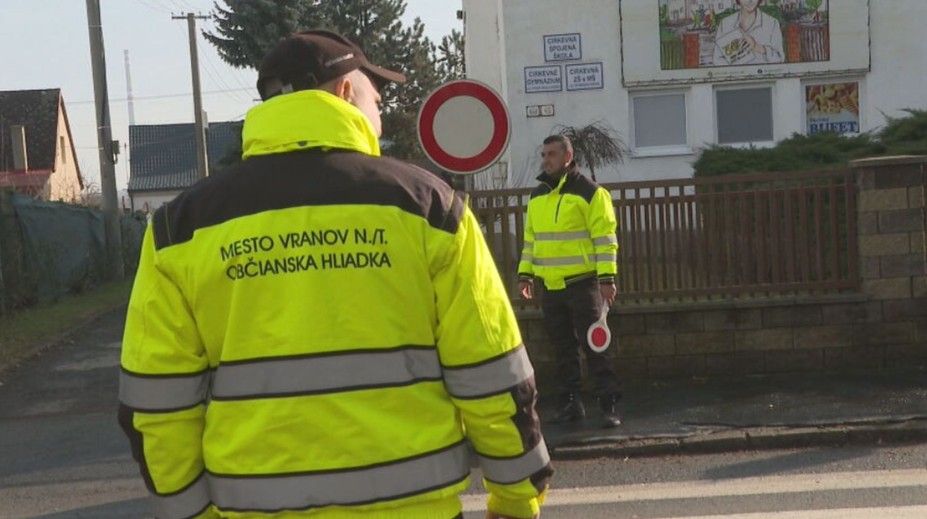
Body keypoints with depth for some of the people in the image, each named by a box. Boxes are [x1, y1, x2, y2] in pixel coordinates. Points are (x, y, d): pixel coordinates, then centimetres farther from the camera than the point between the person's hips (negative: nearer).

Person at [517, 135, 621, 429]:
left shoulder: (589, 192, -7)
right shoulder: (538, 196, 13)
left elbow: (604, 237, -11)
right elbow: (531, 237, 19)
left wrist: (606, 278, -16)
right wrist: (525, 274, 14)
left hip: (582, 283, -6)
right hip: (551, 286, 6)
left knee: (594, 346, -5)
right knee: (563, 349, 11)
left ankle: (608, 406, 0)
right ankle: (571, 404, 19)